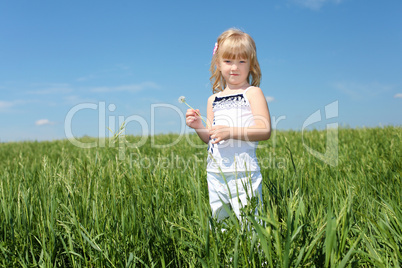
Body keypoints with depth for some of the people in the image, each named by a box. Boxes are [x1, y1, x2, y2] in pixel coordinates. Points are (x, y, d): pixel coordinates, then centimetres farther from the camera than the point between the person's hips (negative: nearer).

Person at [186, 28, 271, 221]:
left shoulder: (253, 93, -2)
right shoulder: (213, 100, 13)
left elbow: (265, 131, -11)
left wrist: (230, 131, -20)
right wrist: (198, 126, -3)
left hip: (243, 171, -5)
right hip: (215, 173, 5)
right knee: (218, 222, 13)